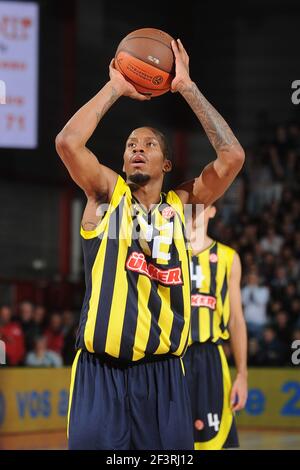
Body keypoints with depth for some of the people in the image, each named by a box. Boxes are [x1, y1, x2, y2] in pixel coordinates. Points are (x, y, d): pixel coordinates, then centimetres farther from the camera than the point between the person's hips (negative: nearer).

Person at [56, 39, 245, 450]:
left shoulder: (182, 203, 9)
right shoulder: (106, 195, 5)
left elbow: (232, 157, -6)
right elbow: (68, 142, -13)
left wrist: (187, 88, -4)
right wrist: (114, 88, -5)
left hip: (163, 373, 2)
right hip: (101, 371, -2)